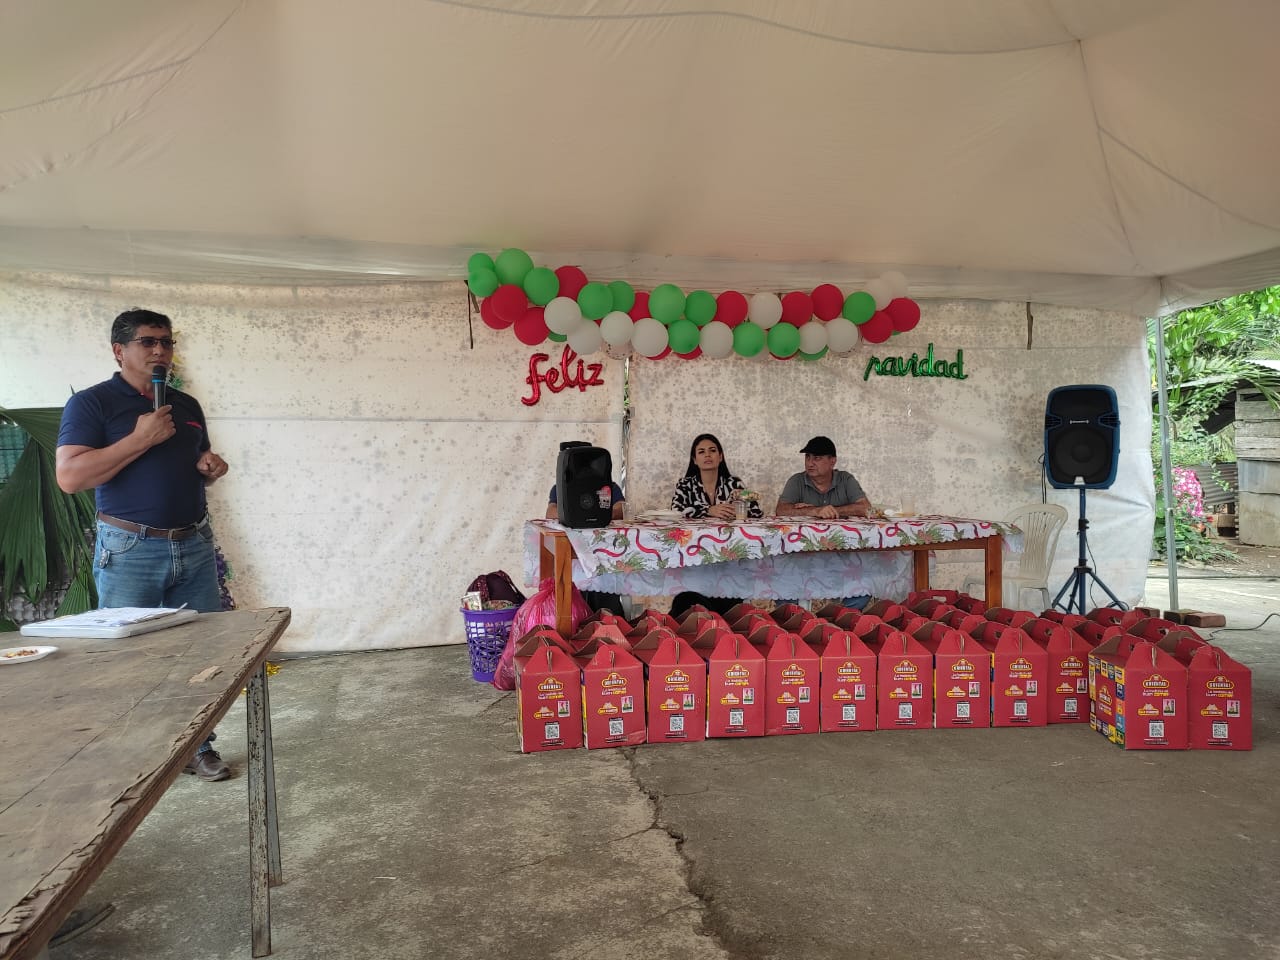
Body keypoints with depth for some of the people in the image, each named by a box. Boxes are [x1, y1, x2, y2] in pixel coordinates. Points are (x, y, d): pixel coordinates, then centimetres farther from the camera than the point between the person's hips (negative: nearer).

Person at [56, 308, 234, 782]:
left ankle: (198, 746, 20)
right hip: (130, 551, -5)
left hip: (194, 547, 6)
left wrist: (211, 467, 2)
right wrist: (140, 439, -18)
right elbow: (69, 476, -16)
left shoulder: (187, 405, 14)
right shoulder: (91, 403, -4)